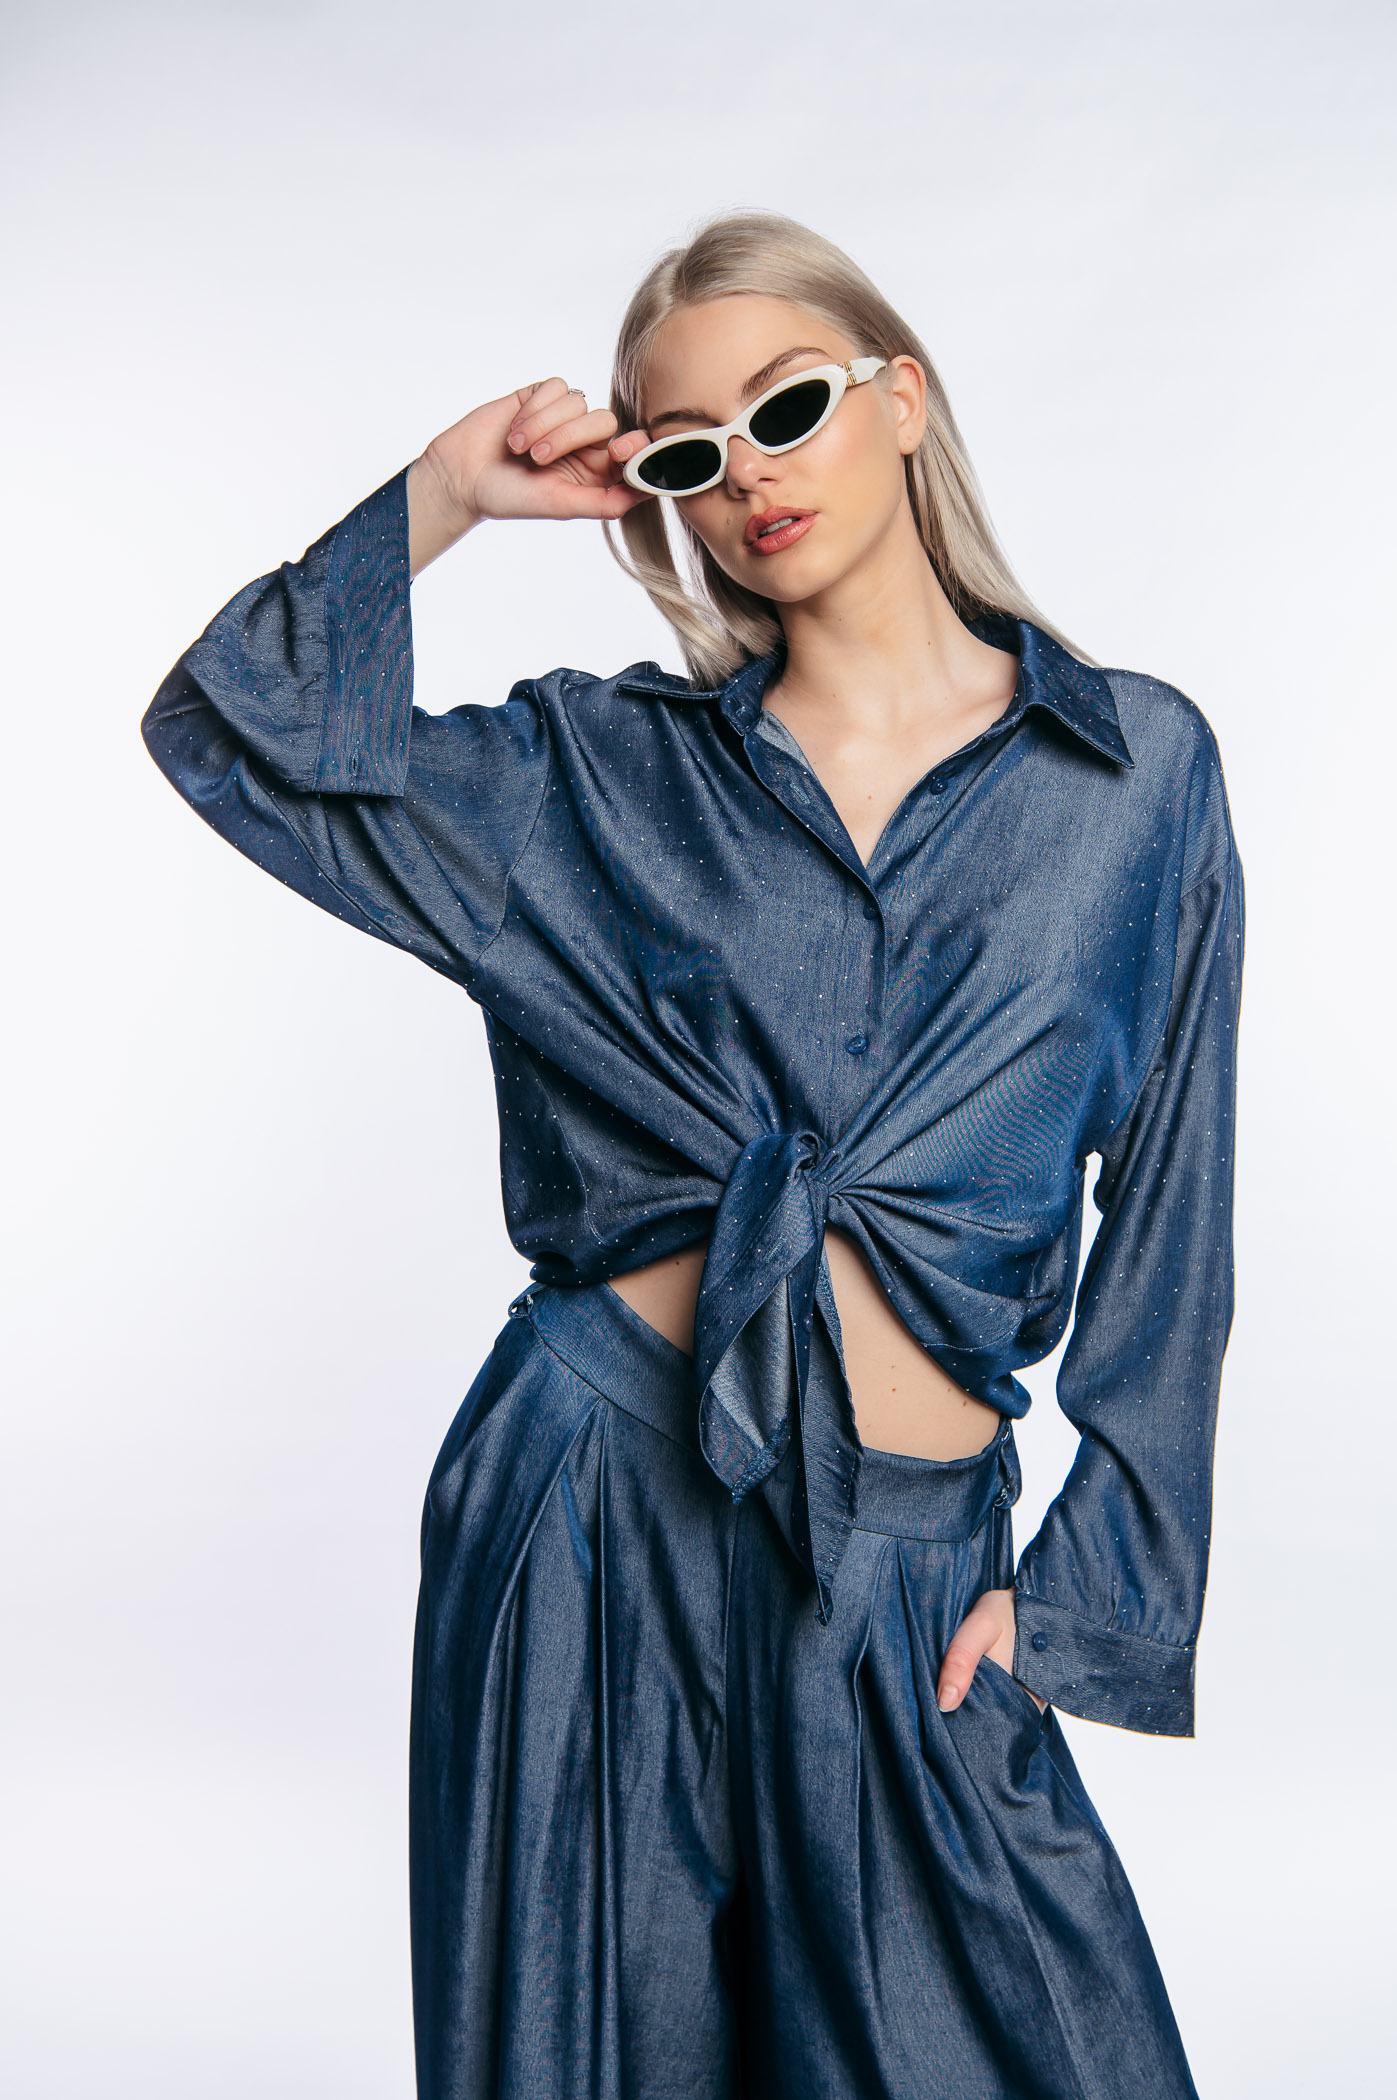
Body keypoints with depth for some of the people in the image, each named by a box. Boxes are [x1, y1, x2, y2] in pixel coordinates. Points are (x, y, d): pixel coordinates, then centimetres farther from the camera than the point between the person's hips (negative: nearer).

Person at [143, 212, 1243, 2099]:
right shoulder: (613, 774, 5)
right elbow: (236, 731, 4)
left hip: (907, 1561, 0)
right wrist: (448, 497, -1)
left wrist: (1082, 1586, 0)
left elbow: (1166, 1227, 4)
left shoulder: (1138, 765, 2)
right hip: (604, 1510, 1)